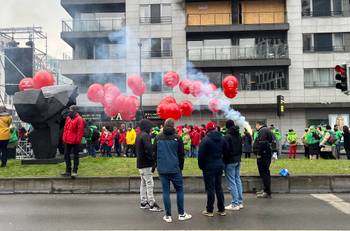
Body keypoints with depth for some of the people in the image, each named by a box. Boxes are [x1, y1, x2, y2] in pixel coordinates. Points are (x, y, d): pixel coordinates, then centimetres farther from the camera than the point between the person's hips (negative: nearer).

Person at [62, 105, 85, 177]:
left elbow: (80, 131, -15)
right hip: (67, 141, 8)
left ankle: (75, 171, 8)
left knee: (75, 156, 2)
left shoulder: (79, 119, -11)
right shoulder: (68, 118, 12)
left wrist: (78, 140, -18)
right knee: (66, 155, 11)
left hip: (75, 142, -8)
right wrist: (64, 138, 11)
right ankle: (68, 171, 20)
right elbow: (65, 128, 17)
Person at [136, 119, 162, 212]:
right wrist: (152, 159, -15)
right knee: (149, 183, -6)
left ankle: (144, 202, 21)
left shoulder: (139, 135, 14)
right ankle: (152, 205, -3)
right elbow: (148, 149, -25)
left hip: (140, 163, 10)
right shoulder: (145, 135, -16)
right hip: (146, 164, -10)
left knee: (143, 183, 15)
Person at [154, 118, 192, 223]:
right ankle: (181, 214, 15)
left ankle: (168, 216, 8)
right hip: (175, 169, -2)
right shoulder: (177, 137, -4)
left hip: (162, 169, 2)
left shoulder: (158, 138, 3)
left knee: (166, 191, 6)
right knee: (179, 189, 11)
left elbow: (155, 153, 9)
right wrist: (181, 167, 11)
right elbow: (181, 154, 0)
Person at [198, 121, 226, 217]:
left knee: (210, 188, 0)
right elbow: (225, 151, 9)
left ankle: (209, 211, 7)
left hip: (209, 167, -6)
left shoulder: (206, 140, -15)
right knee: (219, 187, 14)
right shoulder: (222, 139, 5)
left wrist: (201, 166, -1)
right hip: (220, 166, 6)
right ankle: (221, 209, 18)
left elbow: (201, 155, -14)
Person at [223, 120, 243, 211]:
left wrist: (224, 161, -8)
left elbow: (226, 150, -17)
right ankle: (240, 202, 18)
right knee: (238, 180, 13)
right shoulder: (239, 136, 10)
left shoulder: (227, 137, -15)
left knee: (232, 182, -5)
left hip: (230, 162, -8)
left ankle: (235, 204, -3)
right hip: (238, 160, 8)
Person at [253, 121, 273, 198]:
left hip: (263, 155, -11)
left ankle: (267, 192, -5)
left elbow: (261, 143, -23)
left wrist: (259, 154, -20)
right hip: (267, 155, 11)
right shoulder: (267, 130, 21)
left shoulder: (262, 131, -13)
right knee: (265, 172, 18)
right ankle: (266, 190, 28)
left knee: (264, 173, -7)